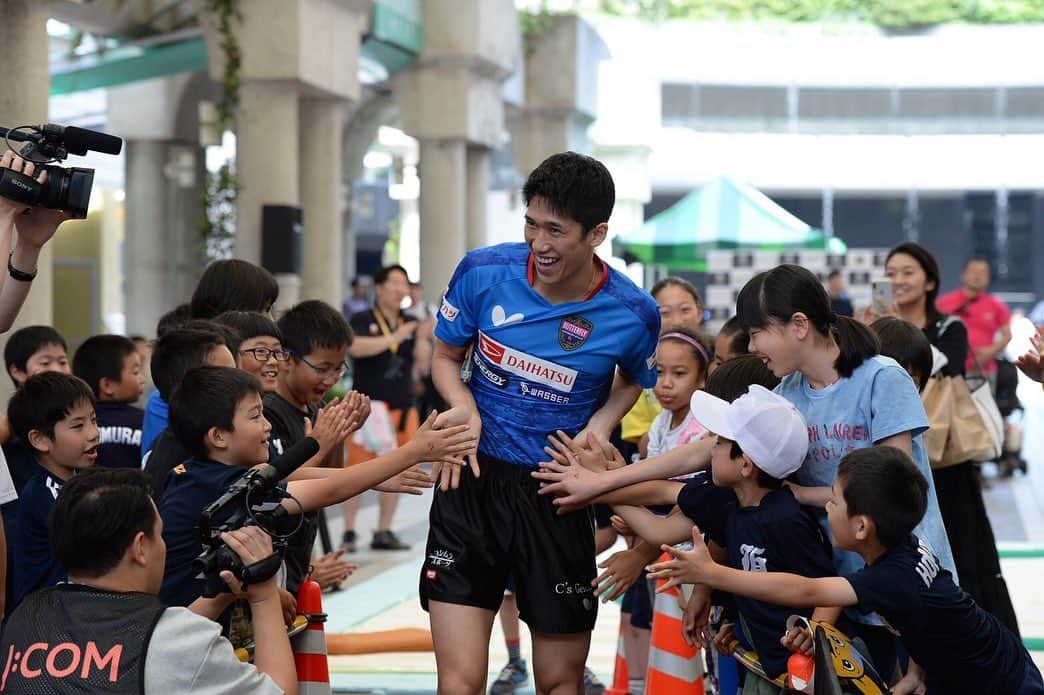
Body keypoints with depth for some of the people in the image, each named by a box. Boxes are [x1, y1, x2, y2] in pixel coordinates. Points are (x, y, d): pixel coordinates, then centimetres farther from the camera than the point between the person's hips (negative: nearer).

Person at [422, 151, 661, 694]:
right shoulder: (484, 272, -9)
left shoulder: (633, 314, -9)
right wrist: (464, 405, -14)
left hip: (558, 494, 0)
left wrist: (600, 425, -6)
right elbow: (446, 355, 7)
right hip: (473, 480, 0)